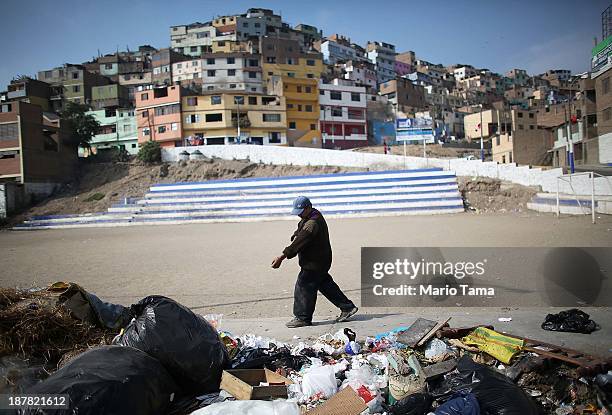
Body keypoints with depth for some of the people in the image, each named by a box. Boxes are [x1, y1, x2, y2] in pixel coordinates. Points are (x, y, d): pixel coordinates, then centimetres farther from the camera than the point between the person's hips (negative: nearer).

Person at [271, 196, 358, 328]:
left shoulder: (312, 223, -25)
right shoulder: (313, 216, 10)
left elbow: (299, 242, -30)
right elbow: (299, 234, 20)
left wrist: (282, 257, -30)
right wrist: (295, 235, -5)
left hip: (314, 264, -11)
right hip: (319, 262, 11)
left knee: (303, 286, -2)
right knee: (325, 284, 18)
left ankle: (302, 318, 9)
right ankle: (347, 307, 25)